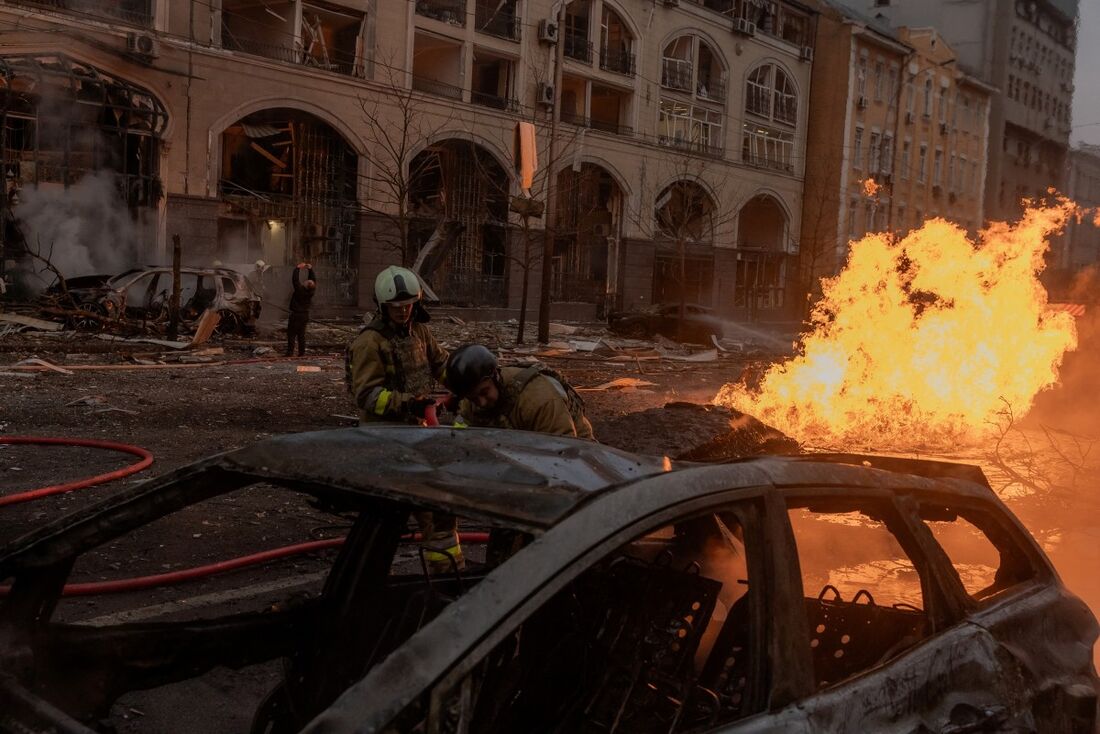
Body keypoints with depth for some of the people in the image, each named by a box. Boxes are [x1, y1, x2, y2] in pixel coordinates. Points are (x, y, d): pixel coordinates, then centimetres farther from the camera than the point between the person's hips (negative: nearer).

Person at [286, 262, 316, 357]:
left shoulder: (300, 290, -21)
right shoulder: (312, 291, -7)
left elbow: (295, 280, -17)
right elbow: (314, 279, 7)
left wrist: (298, 268, -9)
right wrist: (310, 269, 7)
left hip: (295, 315, -6)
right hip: (305, 316, 6)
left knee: (291, 334, 0)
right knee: (301, 335, 11)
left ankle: (290, 352, -3)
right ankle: (302, 353, 10)